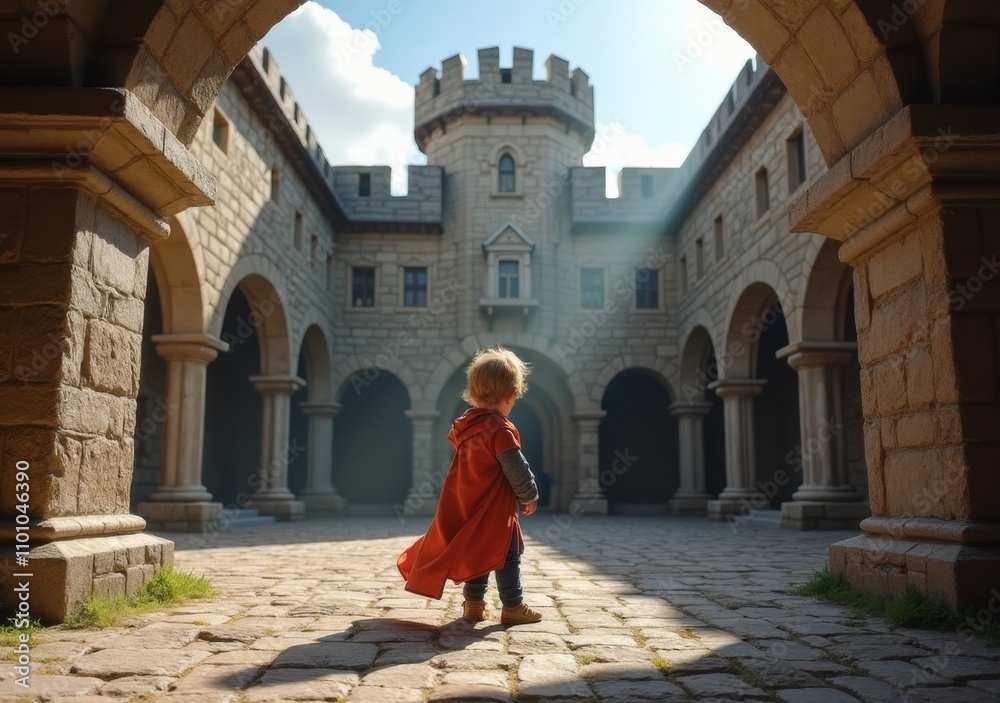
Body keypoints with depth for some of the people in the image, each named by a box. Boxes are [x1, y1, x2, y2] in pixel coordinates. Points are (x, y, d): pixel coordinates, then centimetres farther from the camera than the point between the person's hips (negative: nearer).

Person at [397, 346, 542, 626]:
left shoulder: (464, 425, 4)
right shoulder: (501, 430, -21)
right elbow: (516, 469, -18)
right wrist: (530, 496, -4)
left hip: (466, 505, 8)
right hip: (494, 509, -8)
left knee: (476, 552, 18)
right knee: (507, 555, 3)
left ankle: (473, 603, 23)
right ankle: (512, 606, 7)